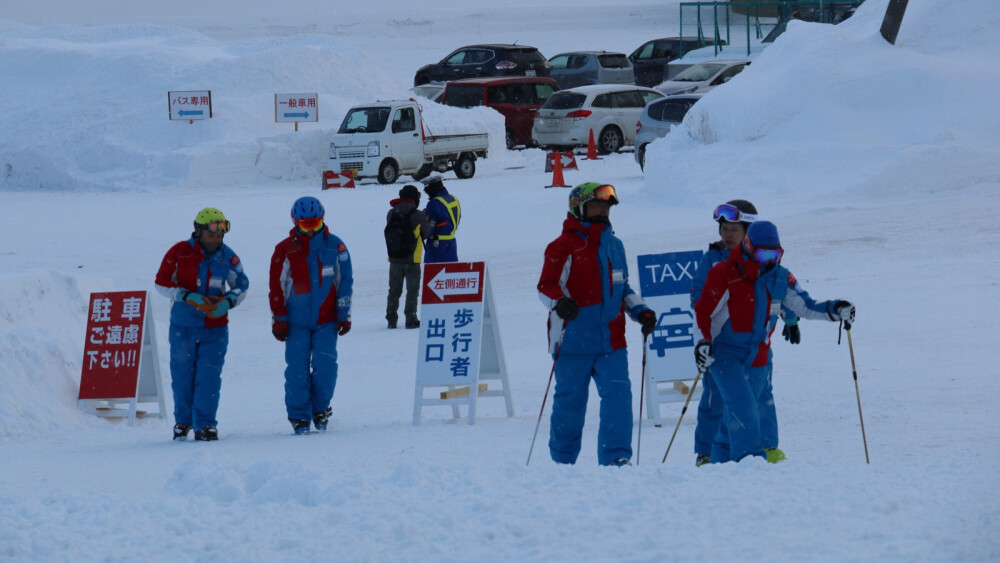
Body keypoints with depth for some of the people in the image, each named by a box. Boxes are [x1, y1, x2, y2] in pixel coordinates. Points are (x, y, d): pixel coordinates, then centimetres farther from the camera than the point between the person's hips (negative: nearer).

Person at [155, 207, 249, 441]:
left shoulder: (227, 257, 2)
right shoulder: (179, 253, -5)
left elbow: (241, 285, 10)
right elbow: (162, 282, -4)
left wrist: (228, 301, -11)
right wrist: (188, 296, -18)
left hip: (215, 327, 1)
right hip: (183, 326, -1)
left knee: (209, 377, -6)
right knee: (182, 376, 5)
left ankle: (205, 424, -1)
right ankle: (183, 421, 22)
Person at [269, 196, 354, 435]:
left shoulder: (335, 246, 3)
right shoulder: (285, 250, -1)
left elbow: (345, 281, 8)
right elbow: (276, 287, 2)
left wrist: (344, 315, 5)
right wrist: (279, 321, 0)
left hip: (327, 321, 1)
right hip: (297, 322, -1)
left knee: (325, 367, -5)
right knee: (297, 370, -4)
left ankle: (321, 409, 16)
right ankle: (299, 416, 7)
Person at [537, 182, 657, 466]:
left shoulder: (614, 246, 17)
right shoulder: (564, 247, -3)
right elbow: (547, 285, -9)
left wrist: (640, 310, 13)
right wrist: (559, 304, -29)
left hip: (611, 341, 5)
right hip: (574, 342, -5)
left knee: (618, 395, -10)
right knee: (570, 401, 3)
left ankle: (616, 457, -9)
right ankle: (562, 461, 16)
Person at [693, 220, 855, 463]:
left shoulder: (780, 277, 3)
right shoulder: (725, 274, -11)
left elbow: (804, 306, 8)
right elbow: (704, 311, -8)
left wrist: (834, 310, -8)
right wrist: (703, 342, -20)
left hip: (756, 358, 5)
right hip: (724, 353, -5)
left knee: (736, 415, 10)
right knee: (742, 406, -20)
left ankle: (721, 462, 20)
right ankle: (750, 458, -23)